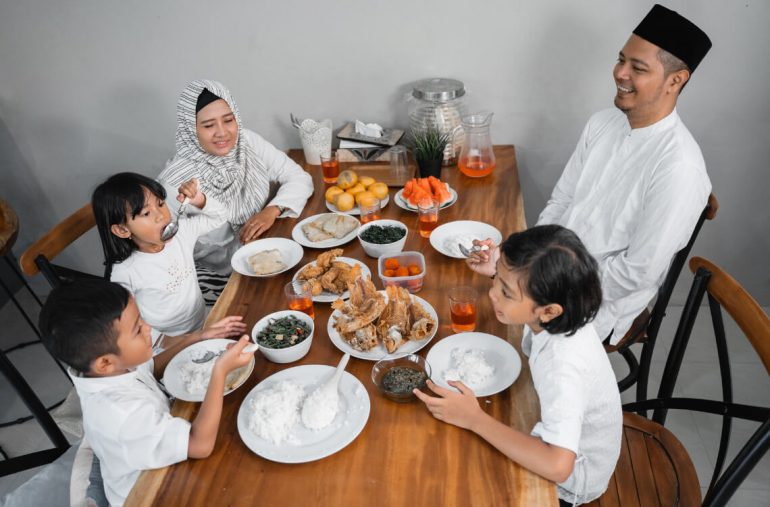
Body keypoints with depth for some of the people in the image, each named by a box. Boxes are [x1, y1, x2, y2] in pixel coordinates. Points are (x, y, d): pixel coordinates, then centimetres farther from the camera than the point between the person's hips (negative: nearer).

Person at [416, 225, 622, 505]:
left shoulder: (564, 367, -42)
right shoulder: (554, 315, -21)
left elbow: (558, 466, -47)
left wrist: (474, 418, -40)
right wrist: (503, 273, -14)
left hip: (572, 477, -6)